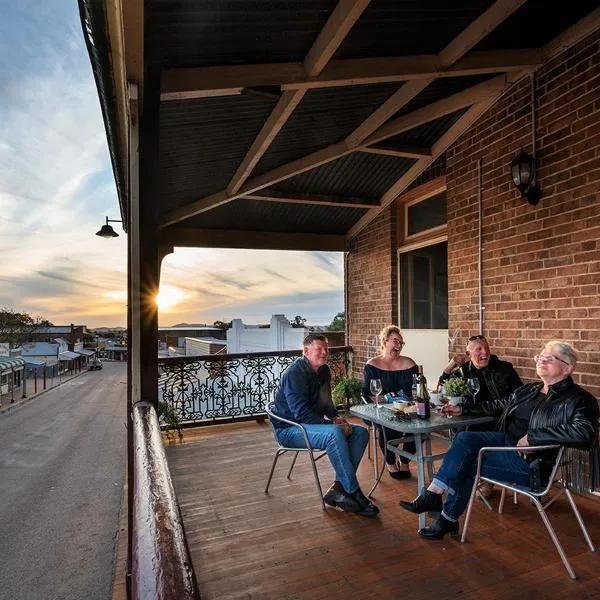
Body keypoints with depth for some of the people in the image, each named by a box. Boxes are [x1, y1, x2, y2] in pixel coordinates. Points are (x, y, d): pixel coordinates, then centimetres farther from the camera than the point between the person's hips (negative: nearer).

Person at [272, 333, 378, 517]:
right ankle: (354, 493, -21)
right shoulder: (295, 373, -19)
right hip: (289, 429, -9)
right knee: (335, 434, -34)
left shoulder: (324, 371, 8)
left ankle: (338, 489, -12)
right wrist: (333, 424, -24)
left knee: (361, 433, -6)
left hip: (314, 424, 9)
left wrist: (336, 417, 0)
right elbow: (301, 413, -25)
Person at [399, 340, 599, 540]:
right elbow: (499, 405, 24)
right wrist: (463, 409, 16)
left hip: (533, 462, -7)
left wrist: (532, 437, -27)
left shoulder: (577, 399, -10)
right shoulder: (528, 390, 13)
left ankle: (448, 520, 2)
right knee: (465, 438, -18)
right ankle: (432, 494, -17)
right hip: (507, 441, 7)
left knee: (466, 463, -16)